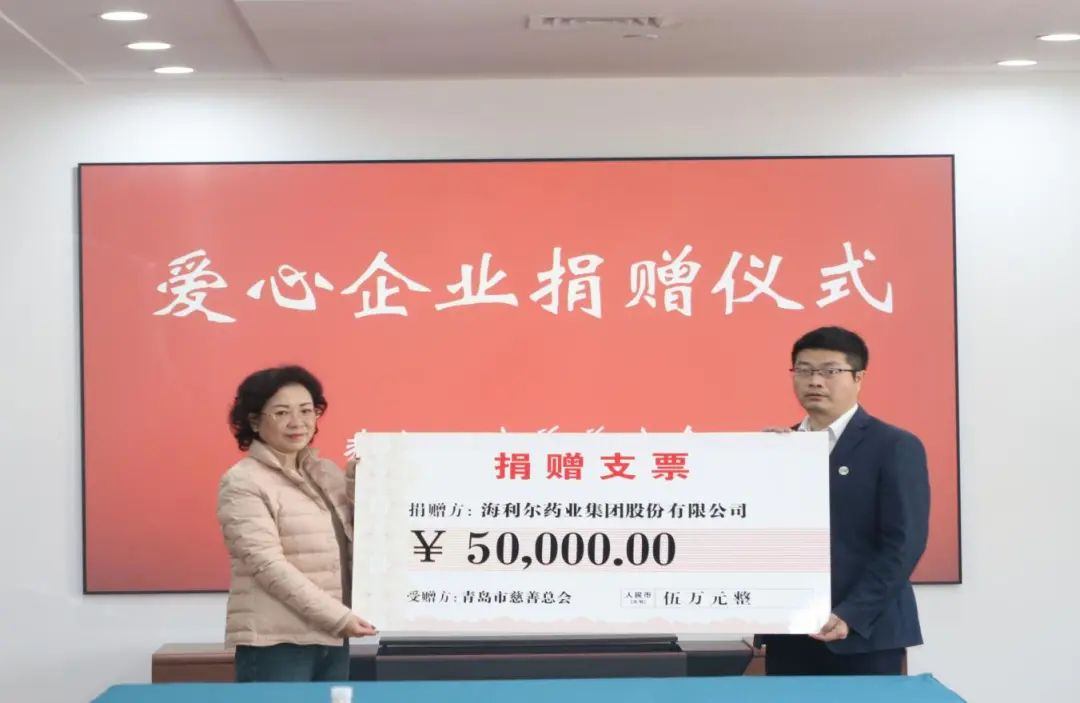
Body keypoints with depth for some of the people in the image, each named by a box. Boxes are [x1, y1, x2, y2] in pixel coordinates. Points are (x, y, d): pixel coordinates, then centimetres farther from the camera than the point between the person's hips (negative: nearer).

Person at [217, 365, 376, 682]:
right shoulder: (243, 482, -6)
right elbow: (268, 565, -14)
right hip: (275, 642, -6)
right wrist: (339, 617, -17)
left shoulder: (329, 473, 14)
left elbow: (355, 545, 15)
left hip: (332, 639, 6)